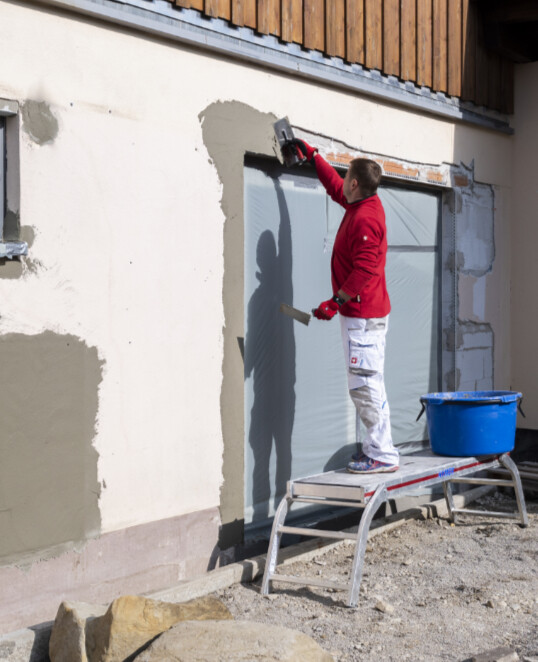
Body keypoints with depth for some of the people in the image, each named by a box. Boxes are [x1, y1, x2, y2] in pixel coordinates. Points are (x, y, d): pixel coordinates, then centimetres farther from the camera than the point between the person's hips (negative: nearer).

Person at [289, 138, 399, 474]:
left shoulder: (365, 219, -20)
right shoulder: (365, 205, 11)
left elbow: (365, 270, -26)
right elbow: (334, 186, 29)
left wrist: (336, 301, -23)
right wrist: (312, 154, 31)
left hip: (363, 316, -11)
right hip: (366, 312, 11)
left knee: (365, 386, -9)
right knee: (368, 384, 15)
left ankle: (383, 455, -6)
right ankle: (378, 446, 23)